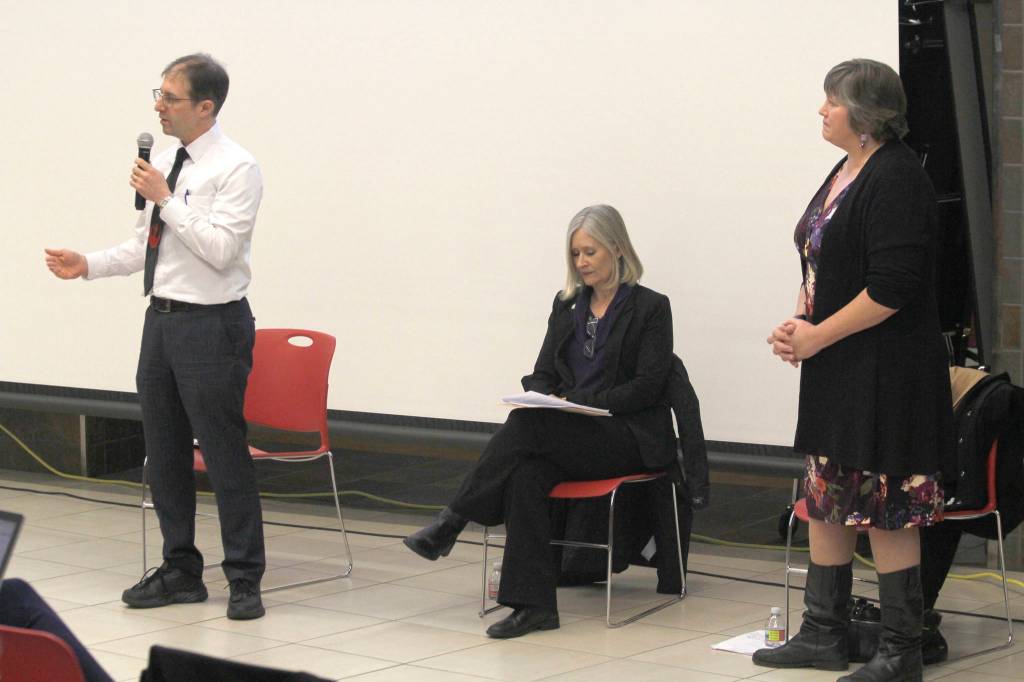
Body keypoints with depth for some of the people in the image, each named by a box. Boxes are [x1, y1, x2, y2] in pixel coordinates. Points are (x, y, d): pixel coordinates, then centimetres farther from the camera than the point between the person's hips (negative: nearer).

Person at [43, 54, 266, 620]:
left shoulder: (236, 168, -12)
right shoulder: (165, 164, 12)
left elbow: (220, 250, -21)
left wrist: (166, 199, -19)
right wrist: (89, 265, 5)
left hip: (211, 324, -8)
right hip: (162, 319, 8)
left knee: (225, 456, -3)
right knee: (164, 455, 13)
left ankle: (244, 581, 8)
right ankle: (181, 572, 25)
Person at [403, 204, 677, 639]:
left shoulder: (650, 307, 0)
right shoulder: (567, 304, 18)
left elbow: (647, 387, -8)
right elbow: (543, 372, 17)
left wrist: (579, 402, -15)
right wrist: (541, 396, -8)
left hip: (628, 437, -5)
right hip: (565, 435, 5)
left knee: (527, 425, -32)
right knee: (526, 471, -32)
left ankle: (451, 523, -25)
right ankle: (533, 603, -36)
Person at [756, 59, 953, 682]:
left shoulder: (896, 178, -16)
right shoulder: (846, 174, 13)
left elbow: (892, 286, -22)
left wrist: (818, 335, -16)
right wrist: (797, 325, 5)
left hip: (885, 372, -10)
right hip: (838, 372, 10)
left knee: (885, 510, -4)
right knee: (827, 497, 14)